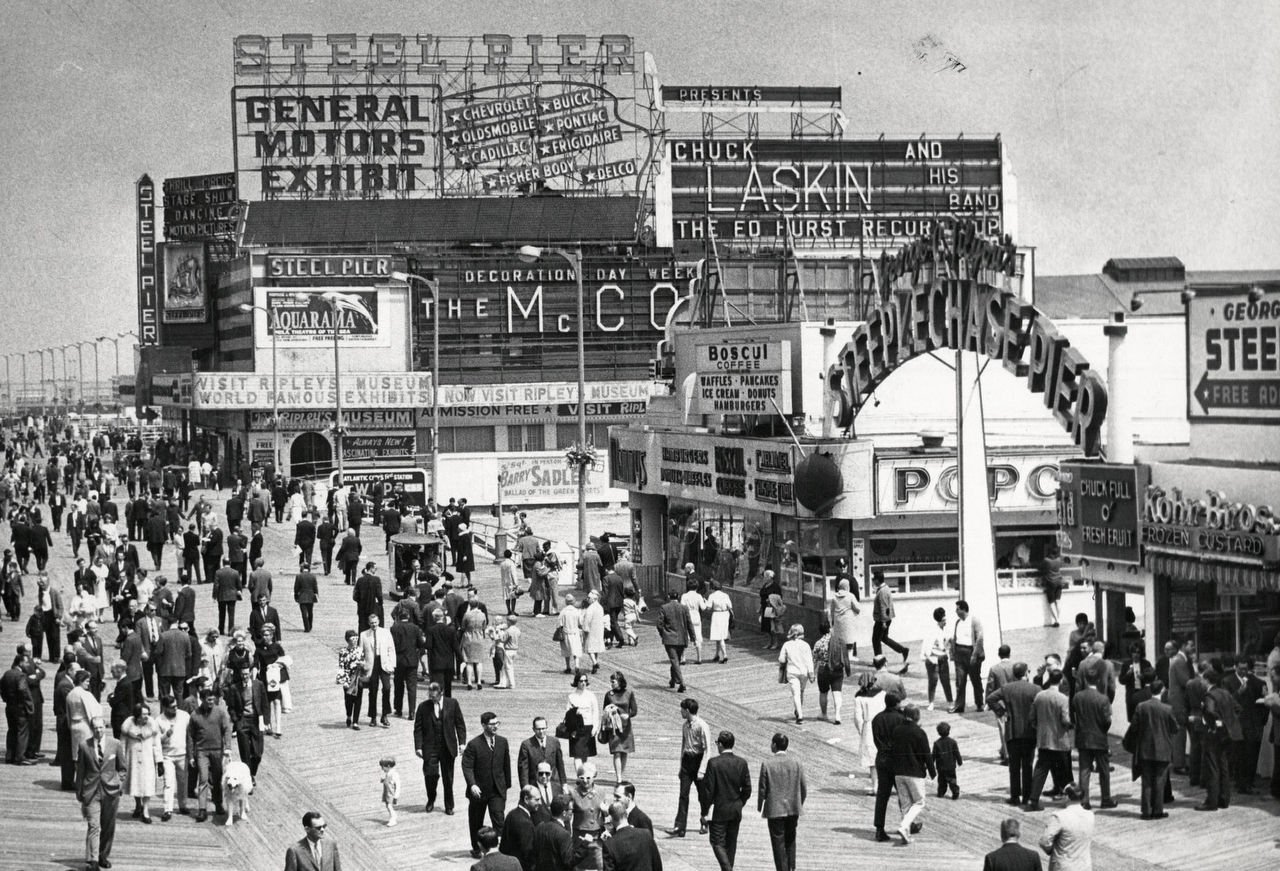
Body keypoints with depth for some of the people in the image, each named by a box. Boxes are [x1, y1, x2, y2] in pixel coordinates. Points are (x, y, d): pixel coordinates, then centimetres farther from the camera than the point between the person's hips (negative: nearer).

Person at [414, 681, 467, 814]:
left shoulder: (452, 704, 1)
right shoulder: (423, 707, 0)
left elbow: (460, 724, 4)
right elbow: (418, 728, 2)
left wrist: (462, 743, -4)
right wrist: (418, 746, -7)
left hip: (448, 748, 1)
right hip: (430, 747, -1)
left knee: (448, 778, 6)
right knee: (430, 774, -11)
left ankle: (449, 806, 19)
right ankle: (431, 800, 15)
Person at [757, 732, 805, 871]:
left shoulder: (767, 764, -13)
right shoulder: (796, 762, -3)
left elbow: (762, 789, -9)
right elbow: (803, 788, 1)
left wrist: (759, 807, 8)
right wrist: (800, 805, 17)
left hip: (775, 809, -4)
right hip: (793, 809, 4)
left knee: (779, 844, 4)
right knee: (790, 840, 21)